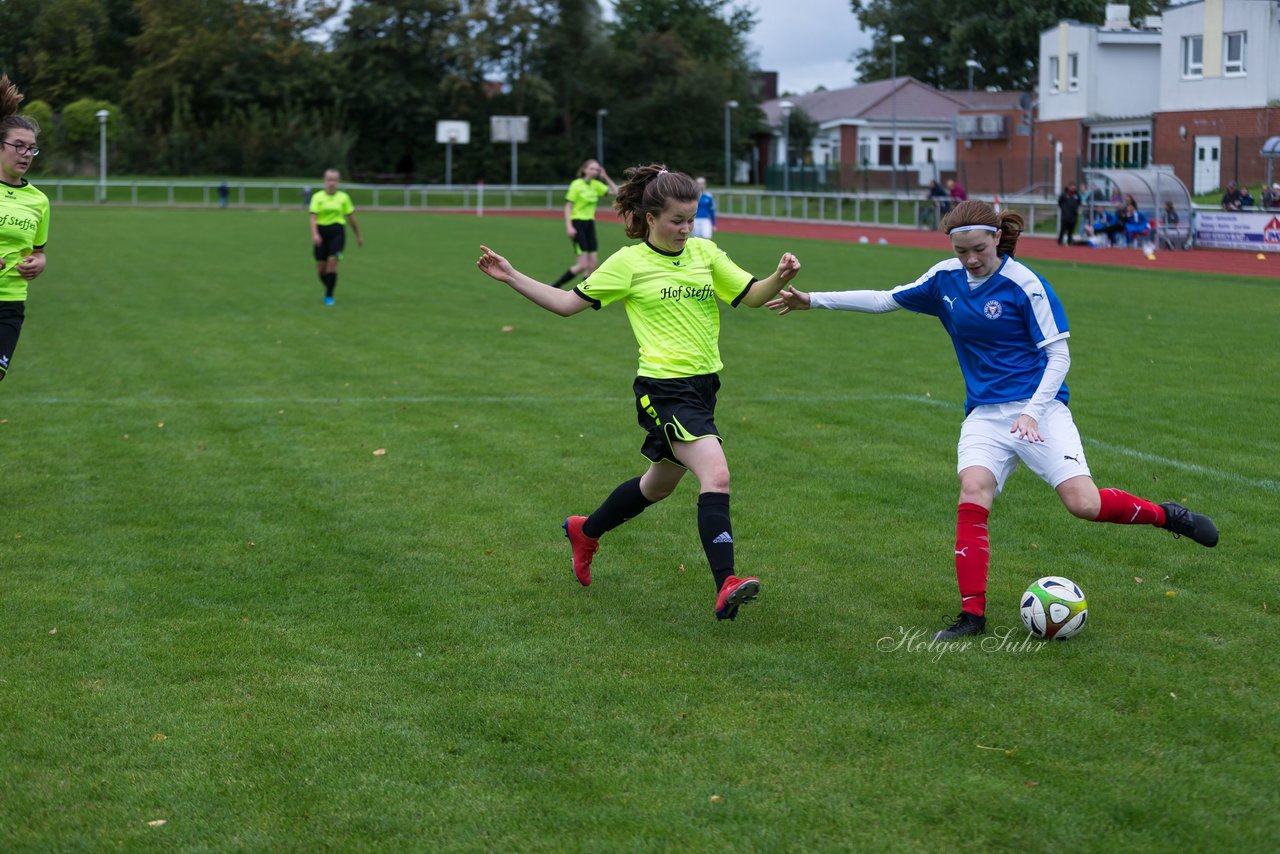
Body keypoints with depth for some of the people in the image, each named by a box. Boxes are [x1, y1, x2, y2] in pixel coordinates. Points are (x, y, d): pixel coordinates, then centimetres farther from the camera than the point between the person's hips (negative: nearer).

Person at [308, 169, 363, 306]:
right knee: (321, 267, 2)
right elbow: (313, 217, -8)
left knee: (332, 261, -18)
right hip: (321, 232, 1)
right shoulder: (317, 197, 2)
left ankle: (329, 296, -11)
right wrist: (315, 234, -24)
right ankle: (329, 287, 32)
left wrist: (358, 236, 18)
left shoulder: (343, 197, 5)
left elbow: (351, 217, 13)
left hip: (337, 231, -1)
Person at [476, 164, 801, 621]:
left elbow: (751, 295, 10)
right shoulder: (629, 262, -3)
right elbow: (569, 303, 3)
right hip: (664, 390, -7)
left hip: (702, 386, 7)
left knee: (659, 484, 21)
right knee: (716, 475, -24)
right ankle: (726, 586, -31)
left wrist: (780, 278, -11)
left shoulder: (704, 252, 9)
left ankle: (586, 532, 46)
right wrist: (511, 277, -3)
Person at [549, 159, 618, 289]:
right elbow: (568, 206, -12)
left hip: (590, 224, 7)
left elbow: (615, 192, 9)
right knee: (583, 265, -14)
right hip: (577, 224, -7)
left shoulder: (595, 185, 8)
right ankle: (554, 287, -4)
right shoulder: (576, 184, -11)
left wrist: (605, 177, 1)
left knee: (592, 264, 3)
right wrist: (569, 226, -21)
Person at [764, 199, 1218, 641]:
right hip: (985, 414, 4)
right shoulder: (946, 278, 4)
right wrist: (813, 300, 12)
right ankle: (972, 614, -13)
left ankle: (1165, 514, 10)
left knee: (1084, 503, -17)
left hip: (1039, 408, -4)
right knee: (972, 496, -20)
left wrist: (1032, 411, -22)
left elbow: (1058, 355, -10)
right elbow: (885, 300, 15)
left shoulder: (1025, 284, -12)